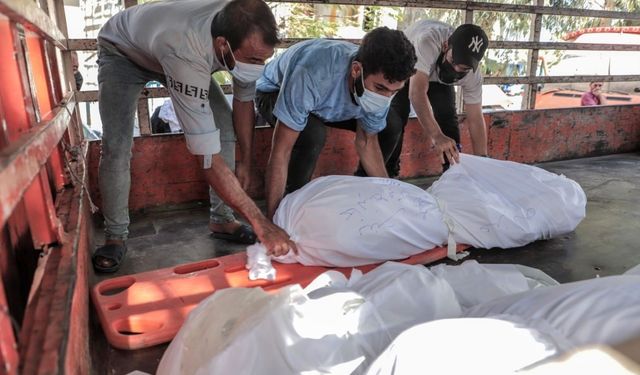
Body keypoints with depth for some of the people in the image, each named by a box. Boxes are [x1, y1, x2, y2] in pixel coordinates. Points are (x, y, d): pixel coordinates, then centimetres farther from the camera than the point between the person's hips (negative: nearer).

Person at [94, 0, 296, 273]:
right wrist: (261, 223, -47)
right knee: (116, 148, -19)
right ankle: (115, 236, 2)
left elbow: (244, 98, -10)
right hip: (123, 51, -5)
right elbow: (208, 157, -48)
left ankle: (223, 219, 5)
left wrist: (245, 161, -8)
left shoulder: (247, 31, -30)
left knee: (225, 127, -9)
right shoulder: (186, 55, -48)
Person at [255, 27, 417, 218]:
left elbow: (367, 141, -10)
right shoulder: (312, 75, -45)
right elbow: (281, 152, -42)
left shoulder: (380, 82, -25)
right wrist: (272, 219, -39)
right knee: (313, 134, -37)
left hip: (326, 104, 5)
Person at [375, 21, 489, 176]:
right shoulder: (427, 42, -44)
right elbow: (417, 92, -53)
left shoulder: (472, 74, -27)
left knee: (449, 121, -12)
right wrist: (436, 136, -63)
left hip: (438, 79, 4)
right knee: (393, 123, -21)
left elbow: (475, 119, -21)